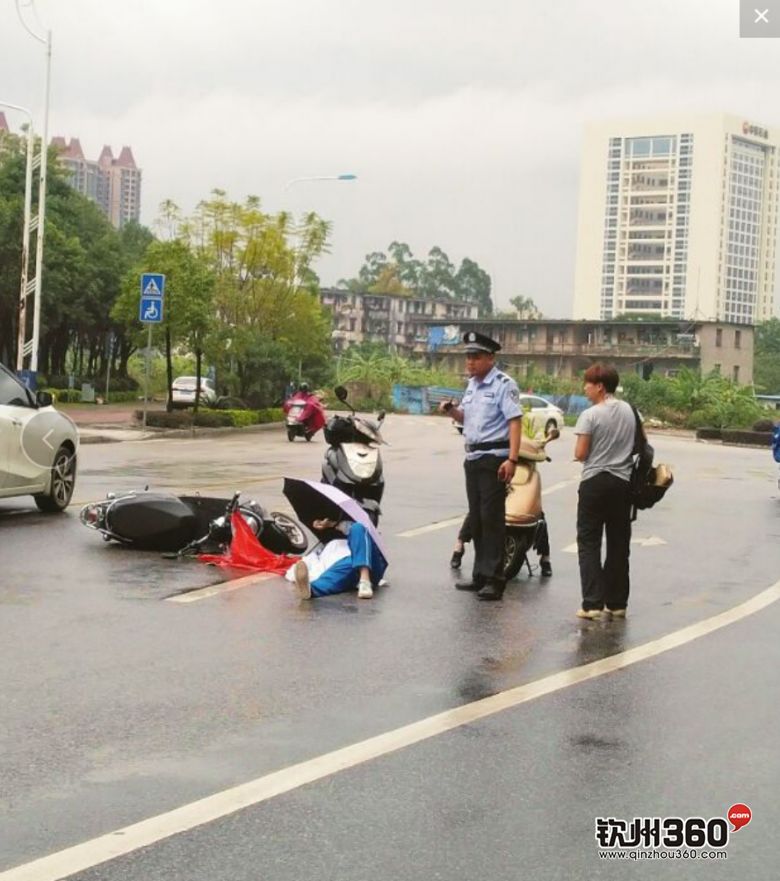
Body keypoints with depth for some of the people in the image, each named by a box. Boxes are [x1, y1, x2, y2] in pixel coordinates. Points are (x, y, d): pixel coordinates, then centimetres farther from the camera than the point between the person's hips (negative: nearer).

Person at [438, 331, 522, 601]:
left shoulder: (504, 385, -10)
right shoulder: (472, 385, 16)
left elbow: (515, 422, -17)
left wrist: (512, 459, -26)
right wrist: (451, 411, 6)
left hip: (494, 459, -9)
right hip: (473, 457, 9)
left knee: (491, 518, -9)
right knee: (476, 518, 12)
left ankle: (494, 579, -8)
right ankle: (480, 575, 20)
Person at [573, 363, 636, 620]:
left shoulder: (590, 415, -13)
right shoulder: (629, 411, 5)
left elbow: (580, 454, -14)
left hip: (595, 482, -5)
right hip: (623, 483, 5)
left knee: (589, 543, 1)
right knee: (619, 545, 11)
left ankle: (592, 603, -6)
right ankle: (616, 603, 16)